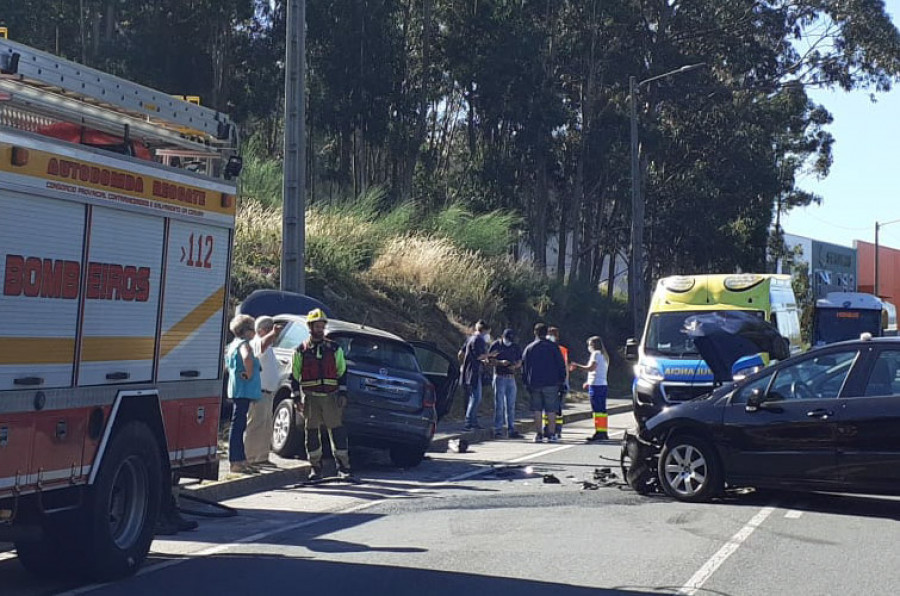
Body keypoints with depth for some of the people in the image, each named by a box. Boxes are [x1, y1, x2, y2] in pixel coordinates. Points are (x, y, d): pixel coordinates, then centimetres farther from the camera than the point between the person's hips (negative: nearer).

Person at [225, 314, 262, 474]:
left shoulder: (234, 344, 16)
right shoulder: (244, 344, -14)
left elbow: (226, 357, 33)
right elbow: (246, 358, -36)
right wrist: (249, 374, -21)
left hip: (237, 390, 10)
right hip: (244, 390, -10)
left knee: (239, 425, 14)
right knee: (238, 425, -9)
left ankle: (241, 460, 21)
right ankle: (235, 462, -8)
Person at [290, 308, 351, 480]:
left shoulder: (334, 349, 9)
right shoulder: (300, 350, 7)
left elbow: (342, 372, 11)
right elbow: (294, 376, 9)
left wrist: (342, 394, 2)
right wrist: (296, 397, 2)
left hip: (331, 396, 0)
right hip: (310, 397, 0)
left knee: (337, 431, -3)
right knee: (311, 432, 3)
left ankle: (343, 468, 1)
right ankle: (315, 468, 11)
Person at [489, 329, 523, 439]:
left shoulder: (515, 347, 10)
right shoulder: (496, 345, -2)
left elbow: (519, 362, 12)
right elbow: (490, 360, -5)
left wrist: (515, 366, -10)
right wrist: (501, 362, -22)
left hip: (511, 378, 4)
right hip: (499, 377, -4)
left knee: (511, 405, 7)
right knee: (499, 405, -5)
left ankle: (511, 430, 11)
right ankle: (498, 430, -2)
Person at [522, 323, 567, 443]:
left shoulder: (529, 348, 4)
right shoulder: (553, 347, 0)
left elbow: (524, 367, 7)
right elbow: (561, 365, 0)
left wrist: (526, 383, 12)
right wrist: (561, 380, 7)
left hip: (535, 383, 2)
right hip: (551, 383, -1)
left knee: (537, 410, 7)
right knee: (551, 410, 1)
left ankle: (538, 434, 4)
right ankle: (551, 434, -2)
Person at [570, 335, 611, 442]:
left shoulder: (596, 353, -7)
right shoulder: (604, 355, 21)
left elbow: (591, 368, -18)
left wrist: (577, 366, -9)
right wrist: (589, 383, 24)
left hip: (596, 385, -9)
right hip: (603, 384, 9)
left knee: (597, 410, -11)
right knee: (602, 410, 9)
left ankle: (598, 432, -14)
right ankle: (604, 433, 10)